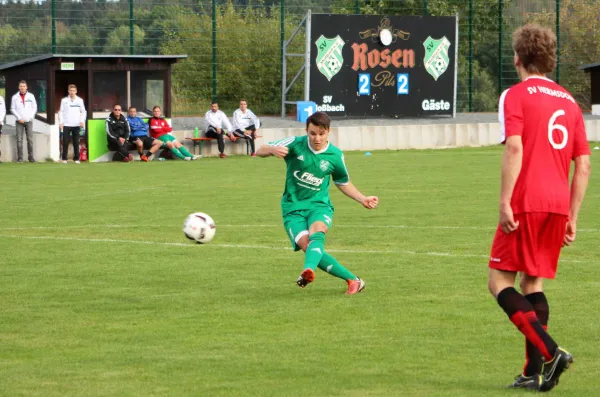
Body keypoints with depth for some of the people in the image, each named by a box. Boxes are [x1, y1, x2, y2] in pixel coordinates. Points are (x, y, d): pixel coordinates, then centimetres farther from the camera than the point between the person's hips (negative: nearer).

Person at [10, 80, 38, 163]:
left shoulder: (31, 96, 7)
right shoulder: (15, 97, 4)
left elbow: (34, 108, 9)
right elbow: (13, 109, 4)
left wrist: (30, 117, -3)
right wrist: (19, 118, -6)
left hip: (29, 121, 1)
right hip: (19, 122, -1)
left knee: (30, 140, -3)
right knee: (19, 140, -4)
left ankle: (31, 157, 0)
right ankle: (20, 157, -3)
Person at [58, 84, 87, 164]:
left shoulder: (80, 100, 6)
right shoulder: (64, 100, 4)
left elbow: (83, 112, 10)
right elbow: (61, 112, 4)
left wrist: (82, 121, -4)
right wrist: (60, 122, -5)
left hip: (76, 125, 1)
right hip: (66, 124, -1)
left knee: (76, 142, 2)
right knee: (65, 142, -2)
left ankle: (76, 158, 6)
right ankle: (64, 158, 3)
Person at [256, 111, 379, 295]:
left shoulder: (335, 156, 0)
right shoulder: (296, 144, -6)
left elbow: (343, 183, 19)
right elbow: (260, 151, -6)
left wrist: (363, 199, 7)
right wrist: (273, 150, -29)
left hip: (319, 205, 0)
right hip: (293, 207, 0)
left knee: (317, 232, -35)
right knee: (307, 245, -24)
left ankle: (308, 270, -63)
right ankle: (352, 280, -13)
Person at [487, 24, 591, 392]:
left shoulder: (516, 95, -2)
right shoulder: (569, 101, 16)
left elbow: (514, 148, -16)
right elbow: (584, 165, 13)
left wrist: (505, 203, -16)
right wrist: (572, 218, 17)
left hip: (526, 204, -6)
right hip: (558, 206, 6)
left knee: (500, 282, 0)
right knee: (533, 284, 14)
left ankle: (550, 352, -16)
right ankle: (535, 373, 8)